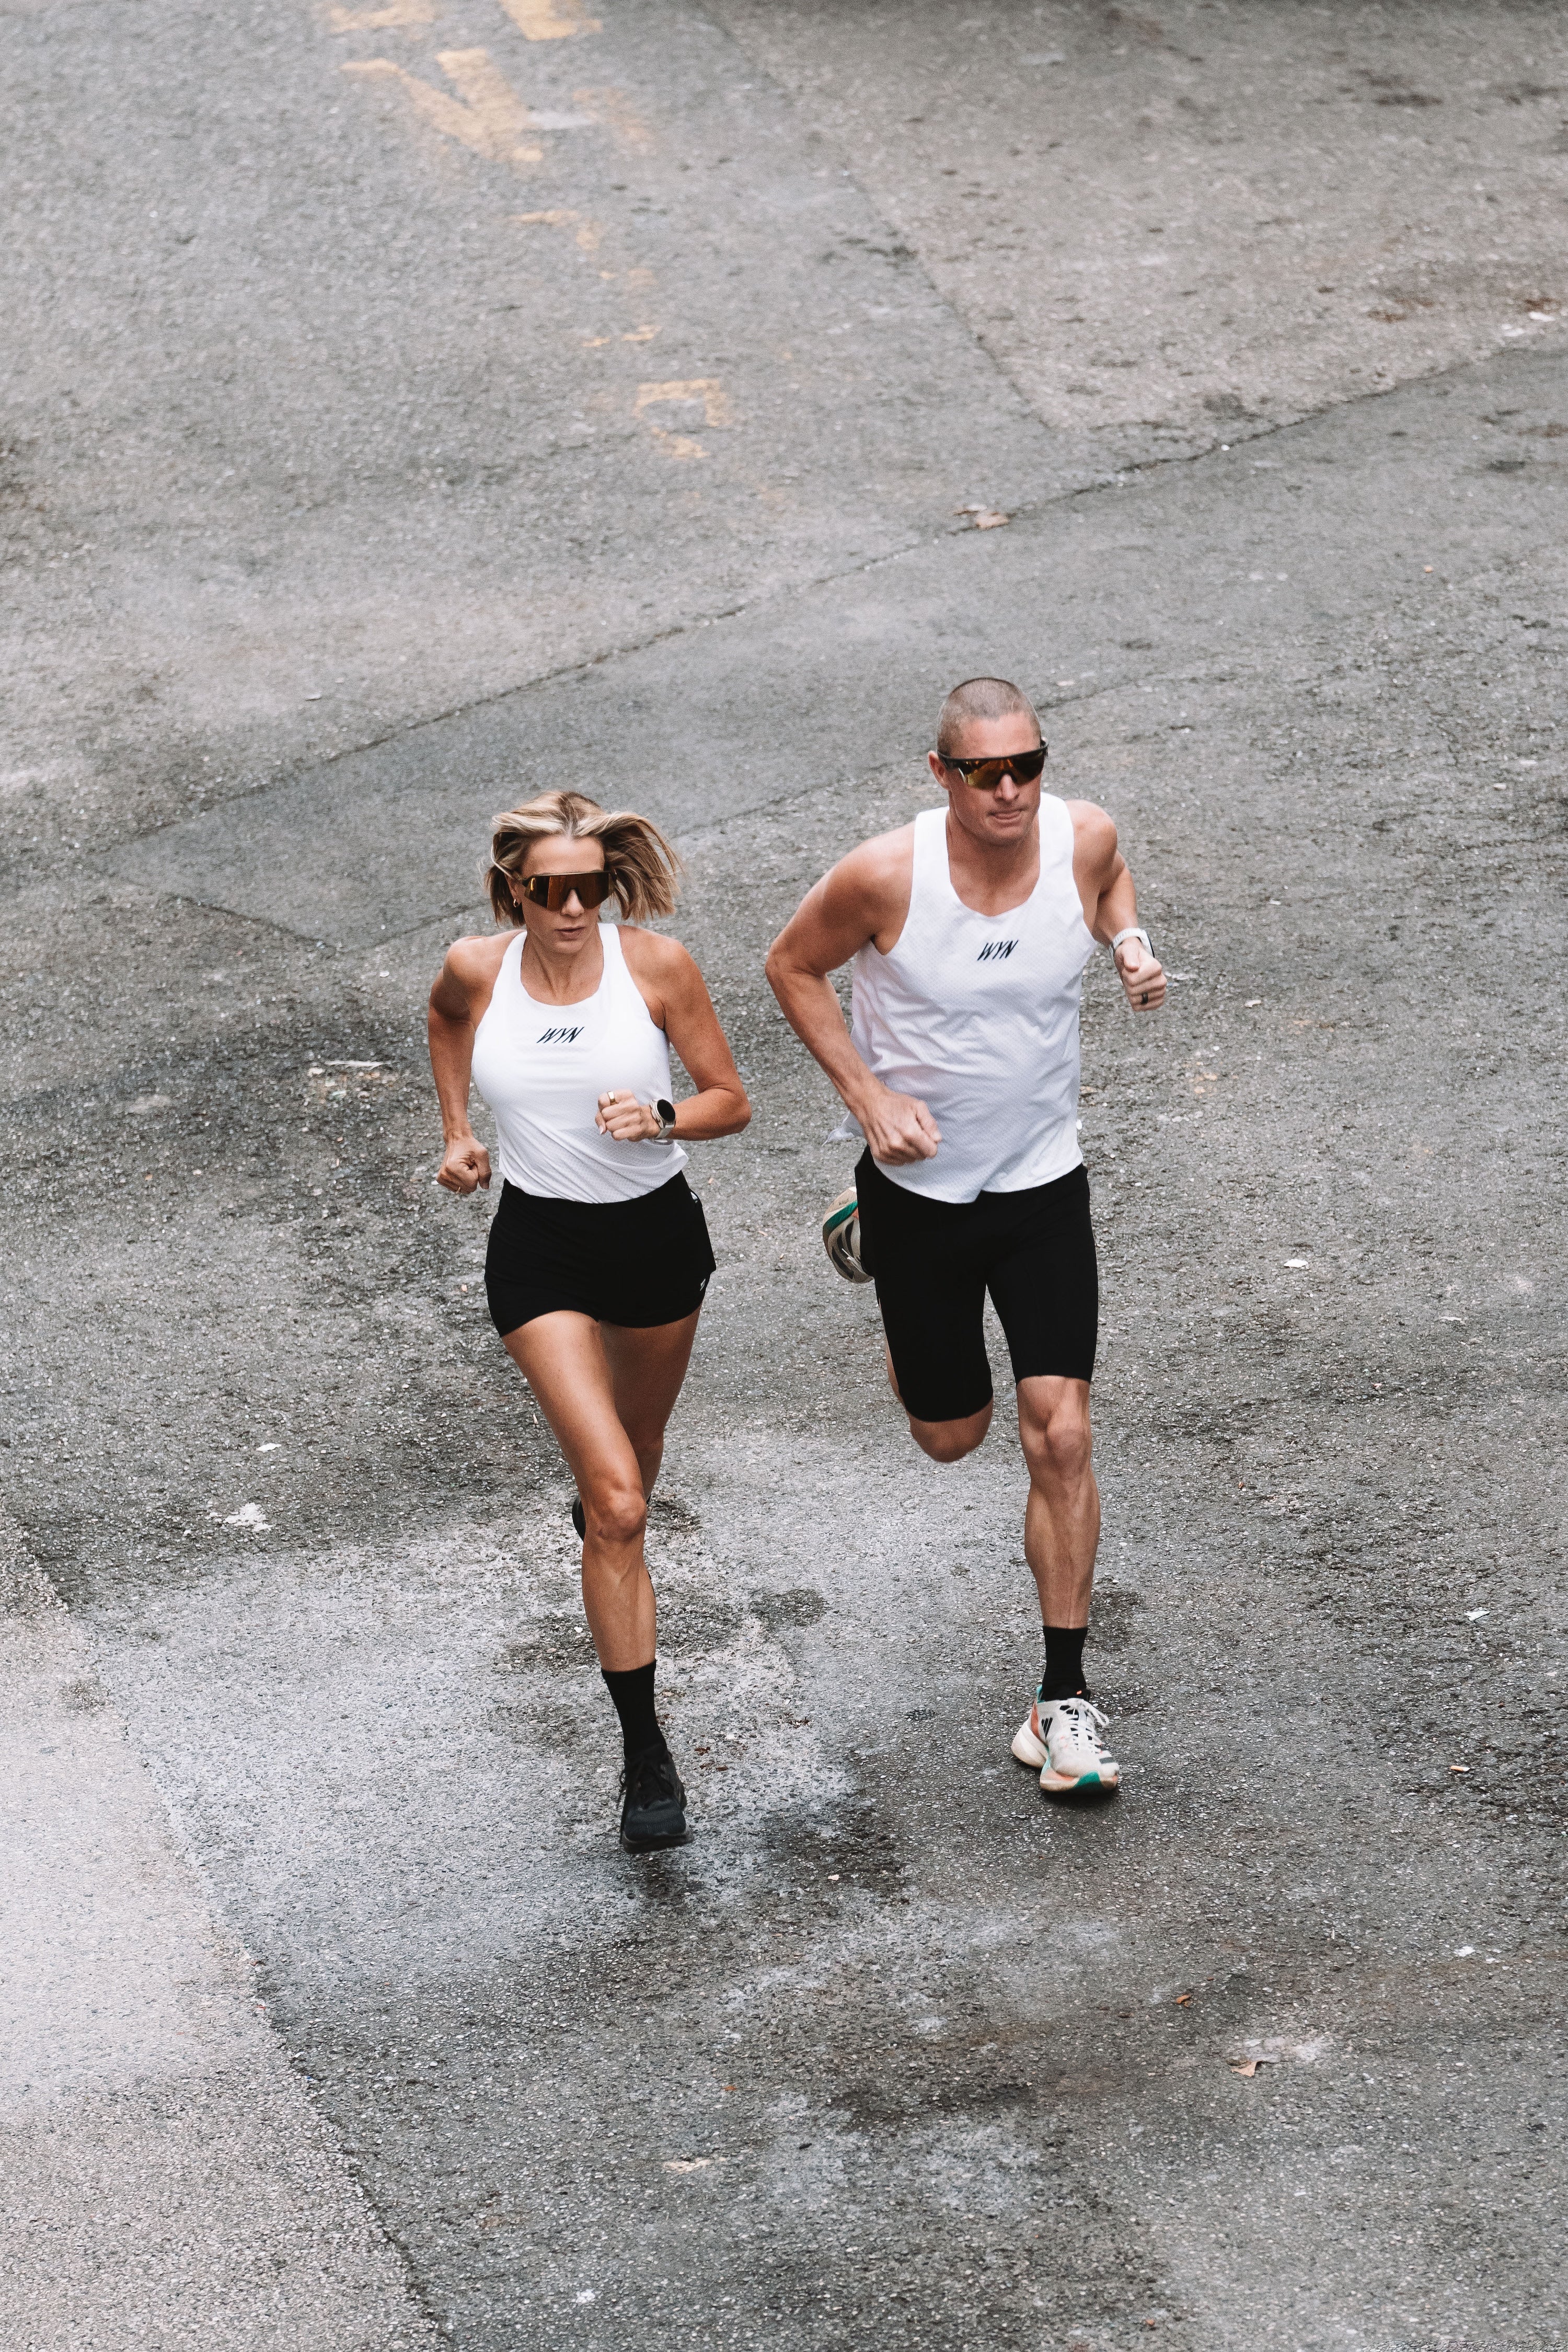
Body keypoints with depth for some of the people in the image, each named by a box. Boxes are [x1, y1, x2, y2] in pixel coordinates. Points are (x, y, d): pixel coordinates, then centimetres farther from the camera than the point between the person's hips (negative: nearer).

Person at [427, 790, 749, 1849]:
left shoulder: (658, 966, -14)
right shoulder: (477, 970, -11)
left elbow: (731, 1101, -6)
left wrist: (661, 1116, -25)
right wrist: (458, 1131, 8)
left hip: (657, 1234, 2)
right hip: (540, 1250, -1)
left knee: (635, 1452, 25)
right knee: (617, 1501, -13)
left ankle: (599, 1503, 64)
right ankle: (645, 1752, -7)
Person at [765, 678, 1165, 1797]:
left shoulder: (1084, 836, -14)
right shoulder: (885, 875, -24)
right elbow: (793, 966, -6)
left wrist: (1132, 947, -9)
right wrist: (868, 1095, -17)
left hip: (1045, 1185, 1)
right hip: (920, 1181, -1)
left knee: (1061, 1437, -8)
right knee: (952, 1435, 16)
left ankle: (1064, 1698, 4)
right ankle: (873, 1236, 49)